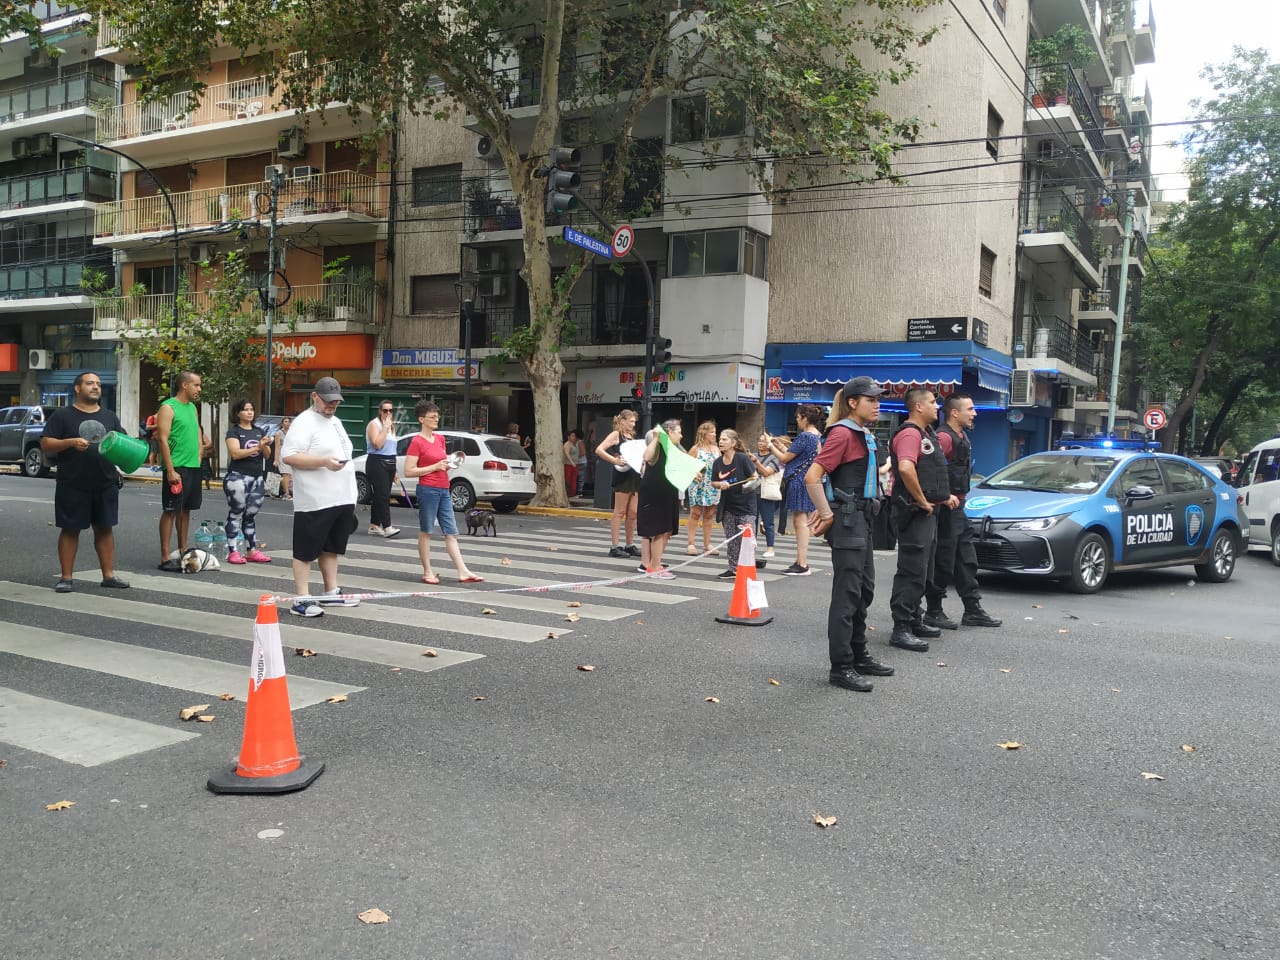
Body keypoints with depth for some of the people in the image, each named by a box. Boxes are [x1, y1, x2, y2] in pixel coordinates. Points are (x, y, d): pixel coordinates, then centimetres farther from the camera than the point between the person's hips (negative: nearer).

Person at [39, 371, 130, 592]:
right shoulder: (62, 415, 2)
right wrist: (71, 442, -19)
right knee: (70, 529, 3)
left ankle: (108, 574, 12)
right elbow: (45, 444, -3)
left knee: (105, 528, 6)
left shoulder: (110, 417, 15)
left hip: (106, 484, 3)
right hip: (72, 485, -3)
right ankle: (67, 577, 9)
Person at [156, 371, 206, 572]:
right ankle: (165, 558, -2)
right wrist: (170, 470, -19)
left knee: (186, 509, 12)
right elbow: (163, 439, -14)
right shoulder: (168, 408, -8)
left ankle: (183, 551, 20)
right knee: (170, 511, -4)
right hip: (176, 467, -8)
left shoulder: (192, 407, 16)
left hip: (193, 467, 8)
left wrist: (199, 456, 13)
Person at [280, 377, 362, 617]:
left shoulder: (335, 422, 18)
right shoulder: (304, 422, -10)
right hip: (316, 502, -9)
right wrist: (323, 462, -26)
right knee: (306, 551, -3)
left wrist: (349, 495, 23)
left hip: (342, 498, 9)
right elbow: (288, 456, -19)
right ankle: (301, 600, 0)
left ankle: (331, 592, 25)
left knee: (331, 548, 16)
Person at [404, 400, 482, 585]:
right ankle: (427, 572, 11)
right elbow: (408, 471, -13)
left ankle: (463, 572, 4)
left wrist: (451, 463, 4)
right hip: (428, 490, -7)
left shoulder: (440, 438, 13)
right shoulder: (416, 442, -8)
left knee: (451, 533, 5)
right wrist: (435, 467, -16)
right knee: (425, 531, 3)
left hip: (444, 490, 7)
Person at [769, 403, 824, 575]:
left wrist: (771, 446, 4)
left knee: (800, 522, -7)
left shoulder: (804, 436, -16)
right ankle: (800, 561, 20)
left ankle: (802, 564, -4)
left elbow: (785, 458, -11)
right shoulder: (818, 437, 13)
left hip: (799, 482, -10)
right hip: (808, 481, 10)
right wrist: (780, 445, 20)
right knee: (799, 522, 14)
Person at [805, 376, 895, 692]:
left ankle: (859, 656, 28)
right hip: (846, 519, -10)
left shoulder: (865, 435, 15)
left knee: (864, 590, 16)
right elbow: (812, 477, -22)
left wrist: (826, 510, 14)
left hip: (861, 518, 10)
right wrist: (827, 514, -15)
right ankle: (841, 667, -1)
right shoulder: (842, 433, -13)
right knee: (847, 594, -7)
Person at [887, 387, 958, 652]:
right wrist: (922, 501, -24)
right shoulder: (910, 434, -16)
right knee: (912, 572, -9)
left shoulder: (927, 434, 18)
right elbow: (906, 469, -33)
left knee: (922, 571, 17)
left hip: (928, 512, 11)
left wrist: (944, 497, 19)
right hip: (915, 513, -11)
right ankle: (901, 630, -7)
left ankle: (914, 621, 28)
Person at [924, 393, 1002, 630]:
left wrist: (960, 498, 17)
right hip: (945, 508, -10)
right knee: (942, 563, -2)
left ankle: (973, 610, 21)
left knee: (966, 561, 14)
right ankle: (933, 612, 7)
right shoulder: (944, 437, -17)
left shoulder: (962, 437, 15)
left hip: (958, 507, 10)